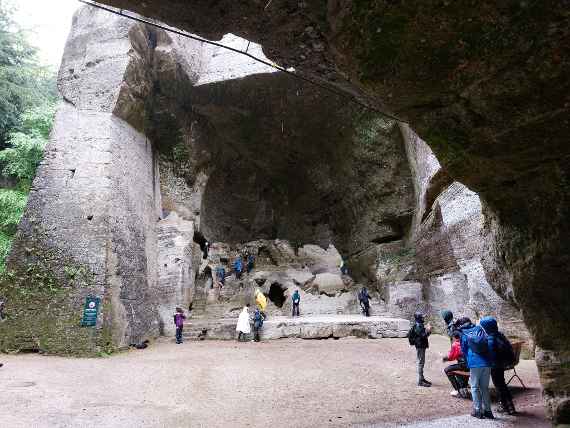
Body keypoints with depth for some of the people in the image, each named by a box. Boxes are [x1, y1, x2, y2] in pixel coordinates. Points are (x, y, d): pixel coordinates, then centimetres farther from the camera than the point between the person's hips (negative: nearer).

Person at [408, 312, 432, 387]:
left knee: (422, 362, 17)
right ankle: (420, 381, 0)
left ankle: (422, 378, 27)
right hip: (420, 346, -10)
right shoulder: (417, 326, -19)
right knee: (421, 362, -5)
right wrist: (428, 330, -18)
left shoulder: (420, 325, 12)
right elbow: (422, 336, -25)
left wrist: (427, 329, 5)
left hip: (422, 346, 10)